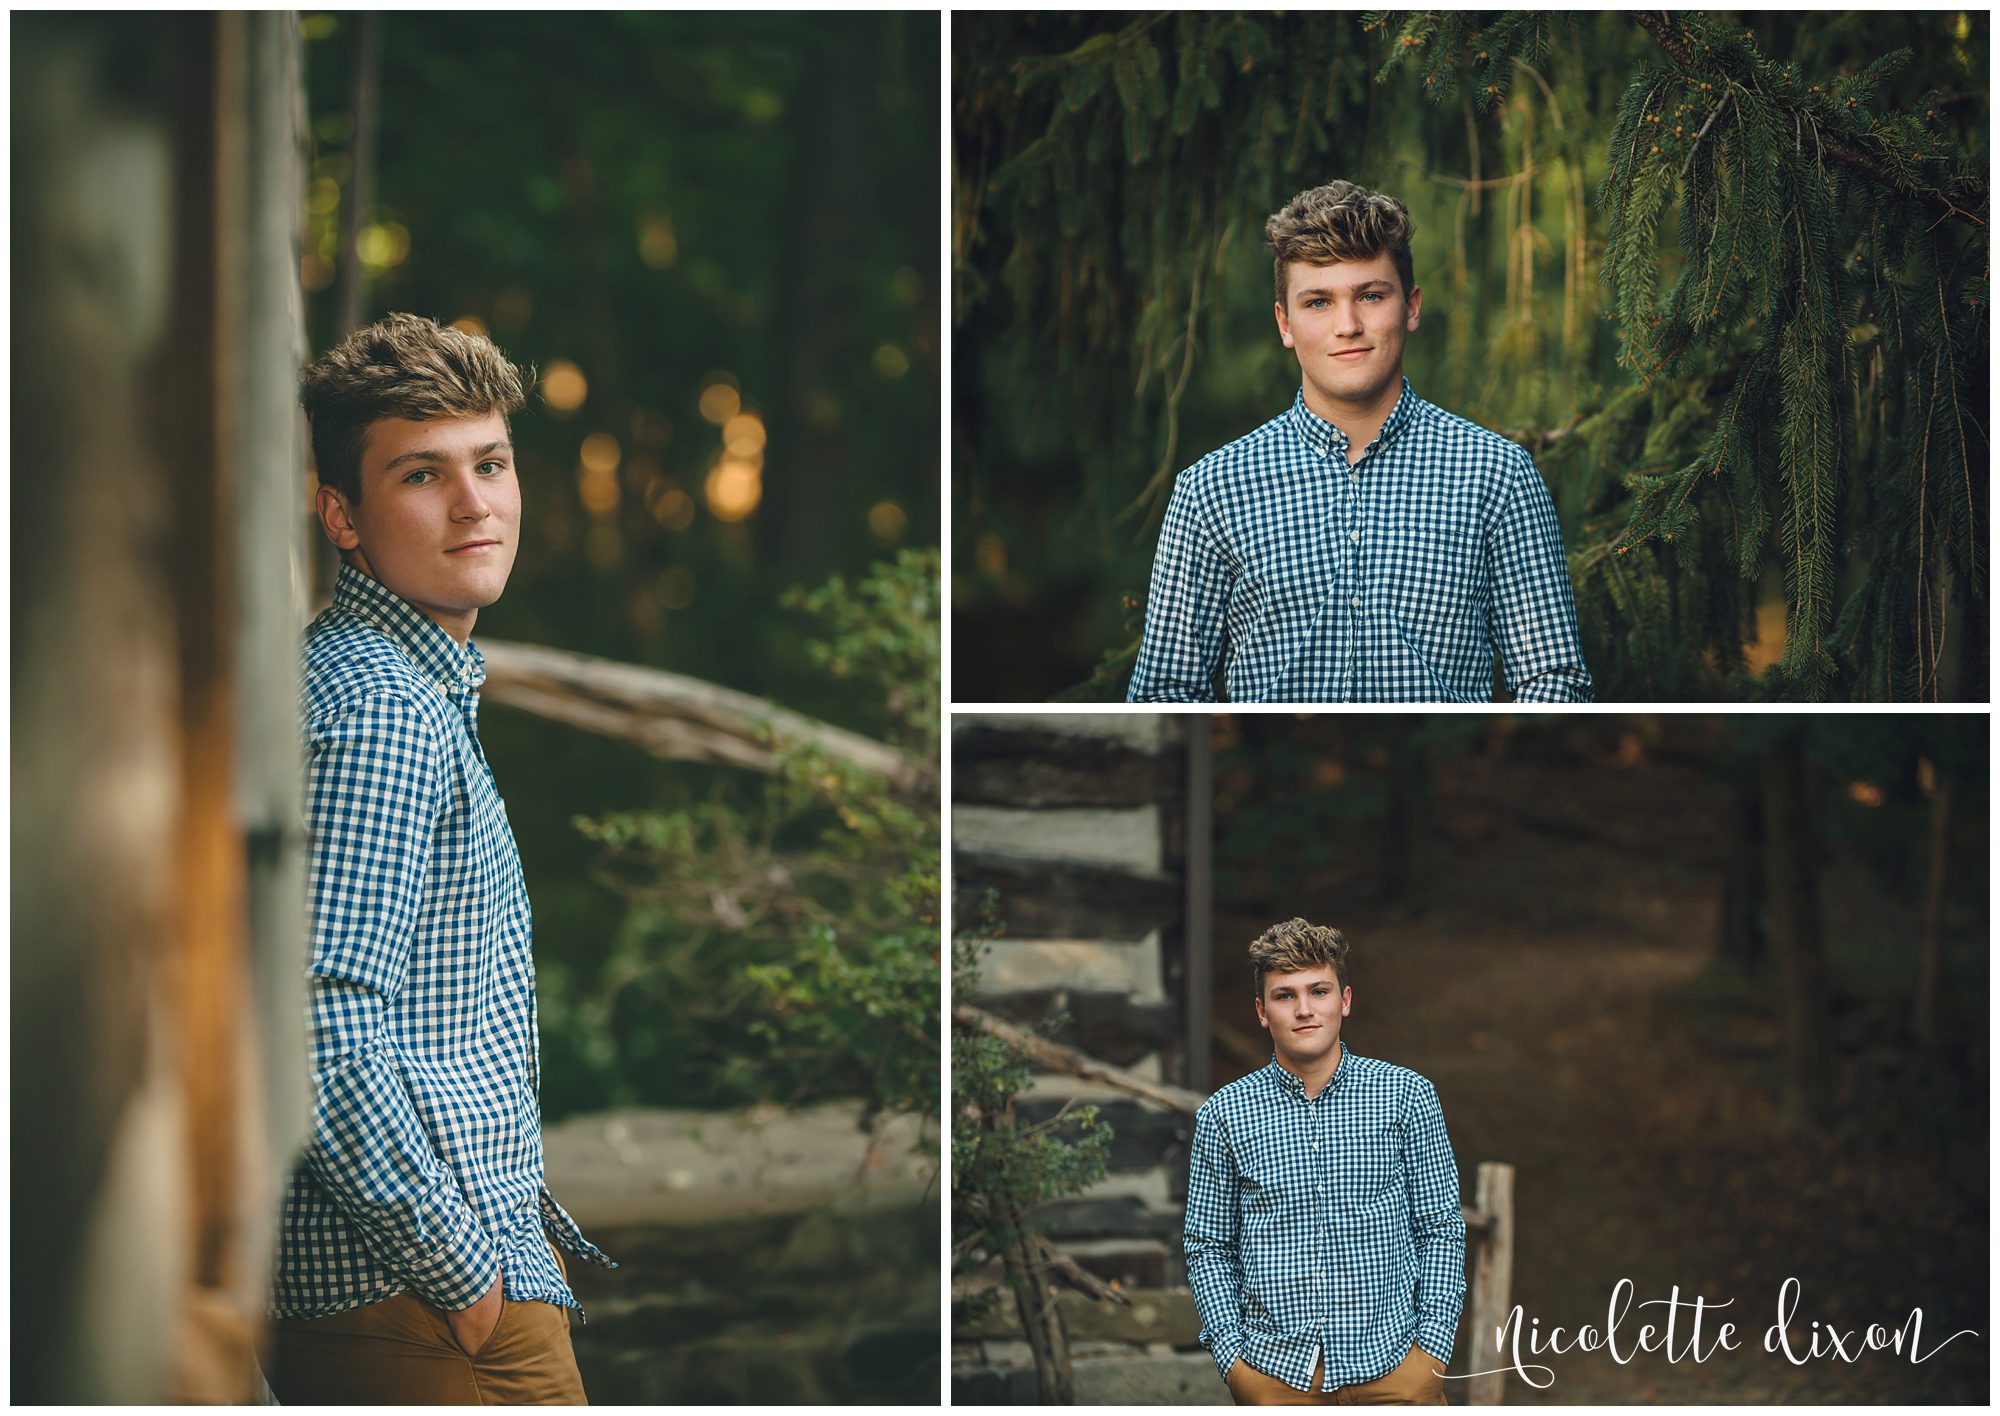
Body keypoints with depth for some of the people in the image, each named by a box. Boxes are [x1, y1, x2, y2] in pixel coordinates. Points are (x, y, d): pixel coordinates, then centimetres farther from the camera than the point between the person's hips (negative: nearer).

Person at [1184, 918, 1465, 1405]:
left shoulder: (1408, 1095, 2)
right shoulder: (1223, 1114, 3)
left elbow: (1441, 1229, 5)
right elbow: (1207, 1246, 8)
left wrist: (1433, 1346, -3)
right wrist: (1230, 1352, -2)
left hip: (1392, 1364, 0)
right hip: (1272, 1372, 1)